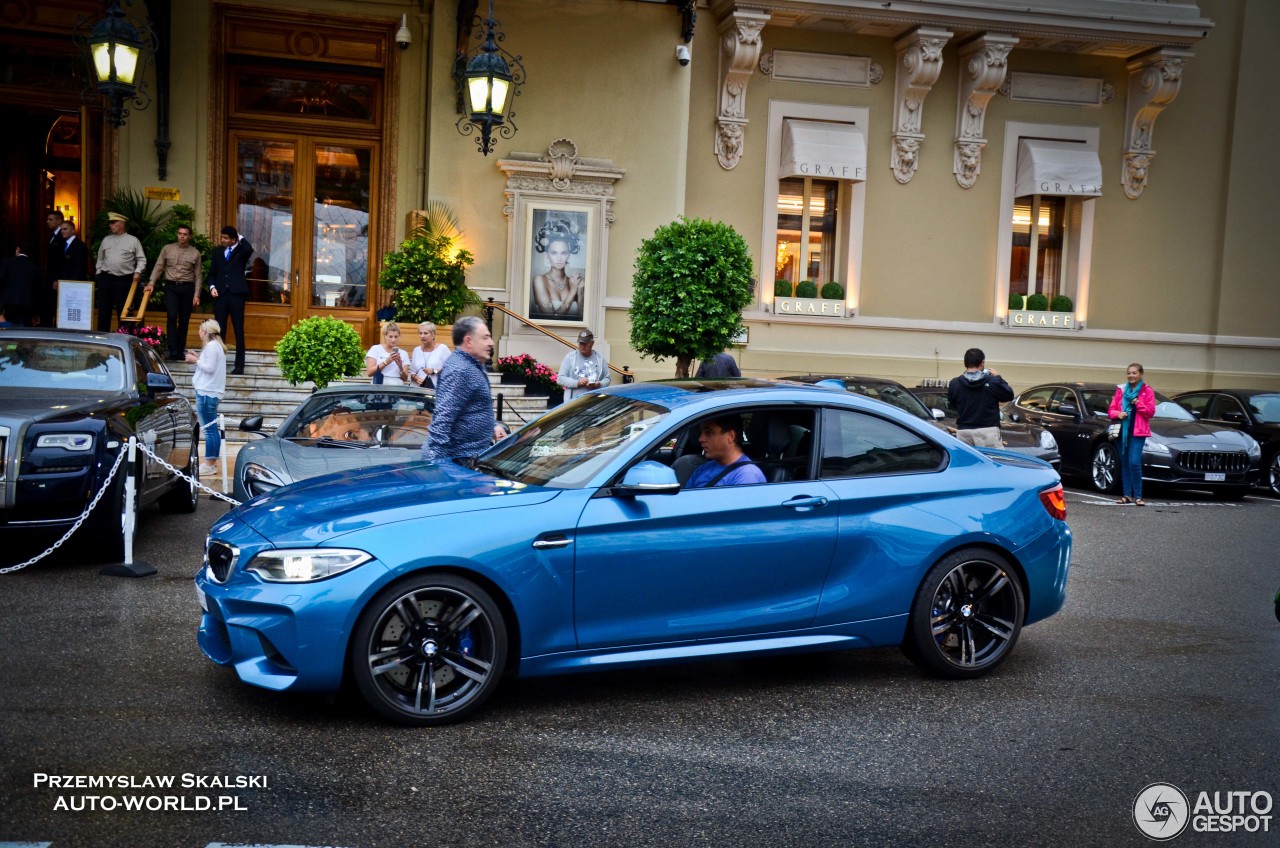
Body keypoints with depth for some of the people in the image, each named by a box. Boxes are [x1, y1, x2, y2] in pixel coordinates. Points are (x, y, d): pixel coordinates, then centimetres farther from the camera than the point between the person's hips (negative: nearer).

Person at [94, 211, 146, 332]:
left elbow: (141, 259, 1)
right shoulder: (106, 240, 12)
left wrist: (137, 272, -12)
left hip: (124, 280, -3)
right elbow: (100, 259, 19)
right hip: (106, 278, 4)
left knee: (122, 311, 3)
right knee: (103, 310, 3)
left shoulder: (133, 241, 0)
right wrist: (98, 273, 12)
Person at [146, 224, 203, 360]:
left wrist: (196, 295, -1)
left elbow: (197, 276, 4)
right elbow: (158, 267, 4)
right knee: (172, 317, -14)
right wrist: (151, 283, -9)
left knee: (184, 320, 5)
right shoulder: (167, 249, 5)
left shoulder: (195, 253, 5)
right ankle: (173, 351, -16)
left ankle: (180, 351, 13)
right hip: (171, 287, -1)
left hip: (187, 288, 1)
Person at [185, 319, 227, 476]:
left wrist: (196, 360, -7)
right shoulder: (216, 345, 18)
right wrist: (198, 358, 12)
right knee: (212, 429, 12)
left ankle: (209, 464, -8)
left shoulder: (211, 346, -12)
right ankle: (211, 461, 16)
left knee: (209, 429, -9)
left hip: (207, 393, -11)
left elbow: (210, 368, -19)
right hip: (210, 392, 11)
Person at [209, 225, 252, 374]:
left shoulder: (241, 250, 3)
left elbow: (249, 249, -23)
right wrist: (212, 287, 0)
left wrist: (240, 237, -8)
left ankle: (239, 365, 4)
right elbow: (212, 273, 17)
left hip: (237, 294, -4)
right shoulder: (218, 251, 15)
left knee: (239, 331, 0)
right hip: (220, 295, 4)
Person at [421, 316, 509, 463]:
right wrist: (439, 460, -31)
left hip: (469, 455, 10)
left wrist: (492, 426, 13)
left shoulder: (472, 366, 15)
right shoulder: (459, 371, -19)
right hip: (458, 459, -10)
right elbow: (442, 418, -27)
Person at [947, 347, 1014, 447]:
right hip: (987, 430, -2)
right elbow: (1009, 395, 10)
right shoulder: (992, 382, -5)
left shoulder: (955, 383, 1)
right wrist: (998, 378, 21)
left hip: (963, 431, 3)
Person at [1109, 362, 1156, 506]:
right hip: (1122, 431, 4)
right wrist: (1118, 414, -10)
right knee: (1125, 464, 6)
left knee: (1134, 463, -14)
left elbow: (1150, 412, -1)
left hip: (1137, 431, -4)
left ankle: (1138, 496, -8)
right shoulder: (1121, 389, 12)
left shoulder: (1147, 391, 3)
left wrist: (1138, 403, -14)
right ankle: (1127, 495, 12)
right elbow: (1111, 409, 10)